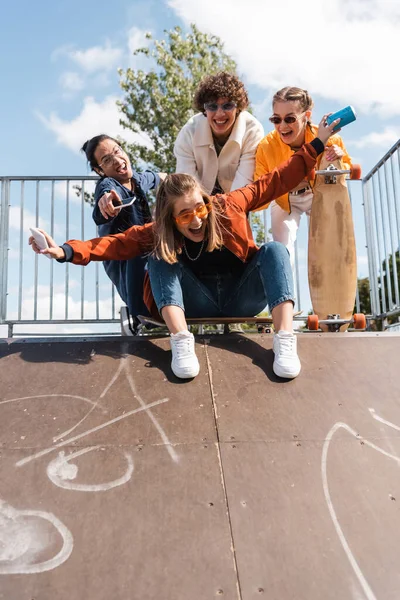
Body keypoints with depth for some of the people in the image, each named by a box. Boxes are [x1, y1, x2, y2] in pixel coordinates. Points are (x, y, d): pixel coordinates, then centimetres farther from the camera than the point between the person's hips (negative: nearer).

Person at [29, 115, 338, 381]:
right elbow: (118, 242, -21)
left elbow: (276, 180, -5)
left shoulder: (228, 206, -10)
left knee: (275, 249, -24)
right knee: (160, 258, -22)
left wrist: (316, 145, -5)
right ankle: (181, 342, -41)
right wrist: (66, 251, -35)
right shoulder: (159, 234, -10)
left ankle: (285, 340, -39)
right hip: (199, 303, 0)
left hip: (243, 297, 0)